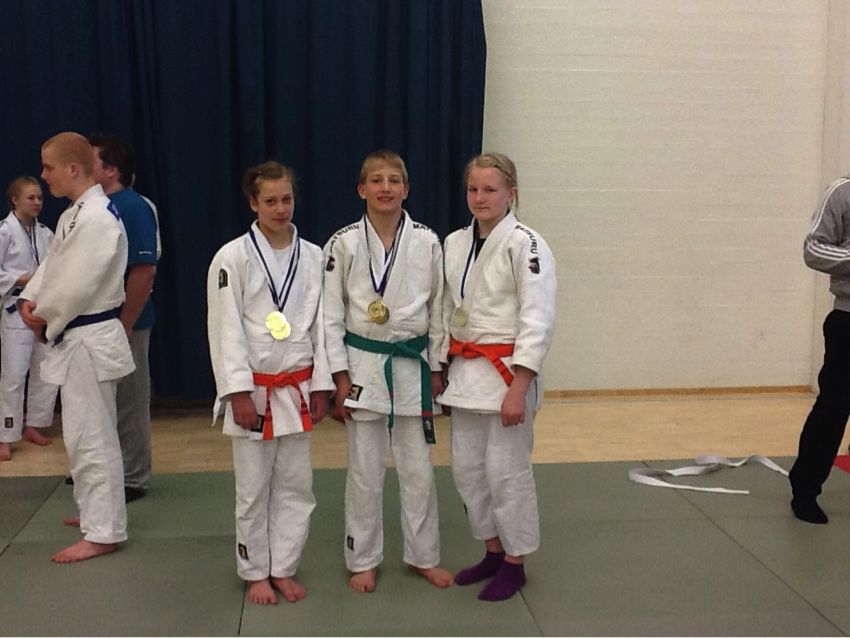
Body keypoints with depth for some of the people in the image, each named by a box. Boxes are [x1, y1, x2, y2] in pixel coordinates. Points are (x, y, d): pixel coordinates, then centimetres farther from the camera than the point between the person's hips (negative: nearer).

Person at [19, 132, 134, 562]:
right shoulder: (74, 214, 12)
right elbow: (52, 266, 17)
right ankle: (96, 512, 35)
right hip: (74, 338, 10)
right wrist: (30, 301, 0)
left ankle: (103, 533, 4)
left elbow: (76, 286, -23)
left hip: (90, 340, -10)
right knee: (84, 433, 20)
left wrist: (45, 320, -8)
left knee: (91, 437, -4)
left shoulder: (99, 219, -21)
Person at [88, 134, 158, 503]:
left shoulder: (132, 208, -16)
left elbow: (145, 270, -22)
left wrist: (125, 326, -22)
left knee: (129, 403, 3)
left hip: (124, 323, -9)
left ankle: (133, 480, 16)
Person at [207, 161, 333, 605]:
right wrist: (239, 393, -14)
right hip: (253, 389, -3)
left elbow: (322, 324, 6)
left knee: (295, 485, 10)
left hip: (297, 388, 3)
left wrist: (321, 385, 3)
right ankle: (256, 573, 24)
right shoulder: (233, 257, -8)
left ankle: (284, 569, 26)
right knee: (253, 489, 6)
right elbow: (226, 330, -10)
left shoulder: (312, 256, 3)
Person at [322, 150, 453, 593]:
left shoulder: (426, 242, -2)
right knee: (365, 471, 7)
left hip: (413, 366, 1)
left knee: (418, 469, 10)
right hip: (363, 365, -1)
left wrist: (436, 368, 4)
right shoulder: (343, 244, -5)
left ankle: (423, 556, 28)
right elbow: (331, 315, -3)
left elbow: (438, 309, 4)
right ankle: (363, 560, 24)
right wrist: (340, 376, -6)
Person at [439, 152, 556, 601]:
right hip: (465, 371, 7)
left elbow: (538, 321, -17)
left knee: (507, 470, 1)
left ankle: (515, 563, 20)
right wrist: (442, 369, 13)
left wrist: (517, 390, -20)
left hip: (508, 372, -7)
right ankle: (493, 551, 31)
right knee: (467, 469, 13)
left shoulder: (526, 245, -13)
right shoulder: (455, 244, 7)